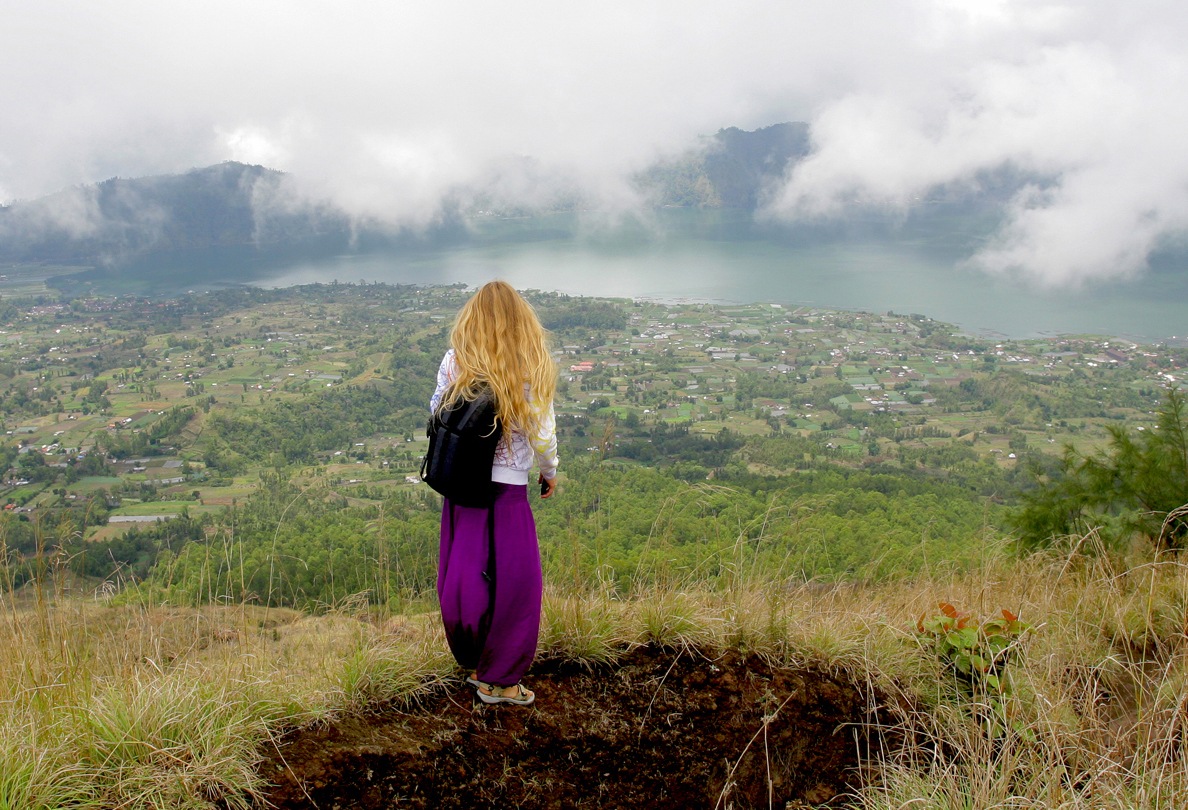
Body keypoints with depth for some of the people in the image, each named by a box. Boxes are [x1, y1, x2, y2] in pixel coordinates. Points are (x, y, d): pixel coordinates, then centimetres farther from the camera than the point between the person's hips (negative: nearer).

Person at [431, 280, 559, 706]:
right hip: (508, 487, -4)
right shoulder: (531, 368, -10)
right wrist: (549, 471, 12)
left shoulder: (455, 362, -3)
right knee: (515, 584, 9)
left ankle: (474, 665, 32)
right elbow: (542, 431, -6)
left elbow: (436, 413, 3)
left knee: (464, 581, 16)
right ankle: (497, 680, 18)